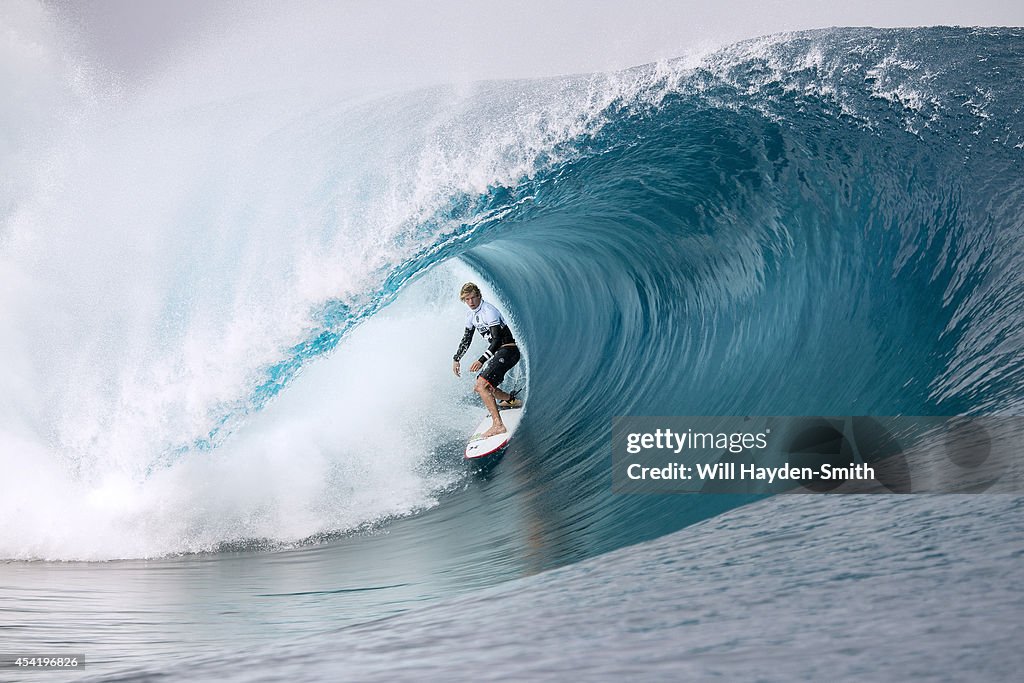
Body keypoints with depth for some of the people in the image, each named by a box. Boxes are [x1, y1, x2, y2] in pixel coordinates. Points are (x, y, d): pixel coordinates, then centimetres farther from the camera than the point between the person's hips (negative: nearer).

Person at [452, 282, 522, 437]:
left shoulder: (489, 311, -18)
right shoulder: (472, 316, 10)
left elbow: (497, 339, -25)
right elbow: (466, 340, 23)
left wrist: (481, 360, -33)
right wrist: (456, 359, 21)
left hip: (508, 350, -10)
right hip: (499, 353, 10)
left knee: (482, 385, -24)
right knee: (480, 387, 17)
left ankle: (498, 425, -31)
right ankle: (512, 400, 38)